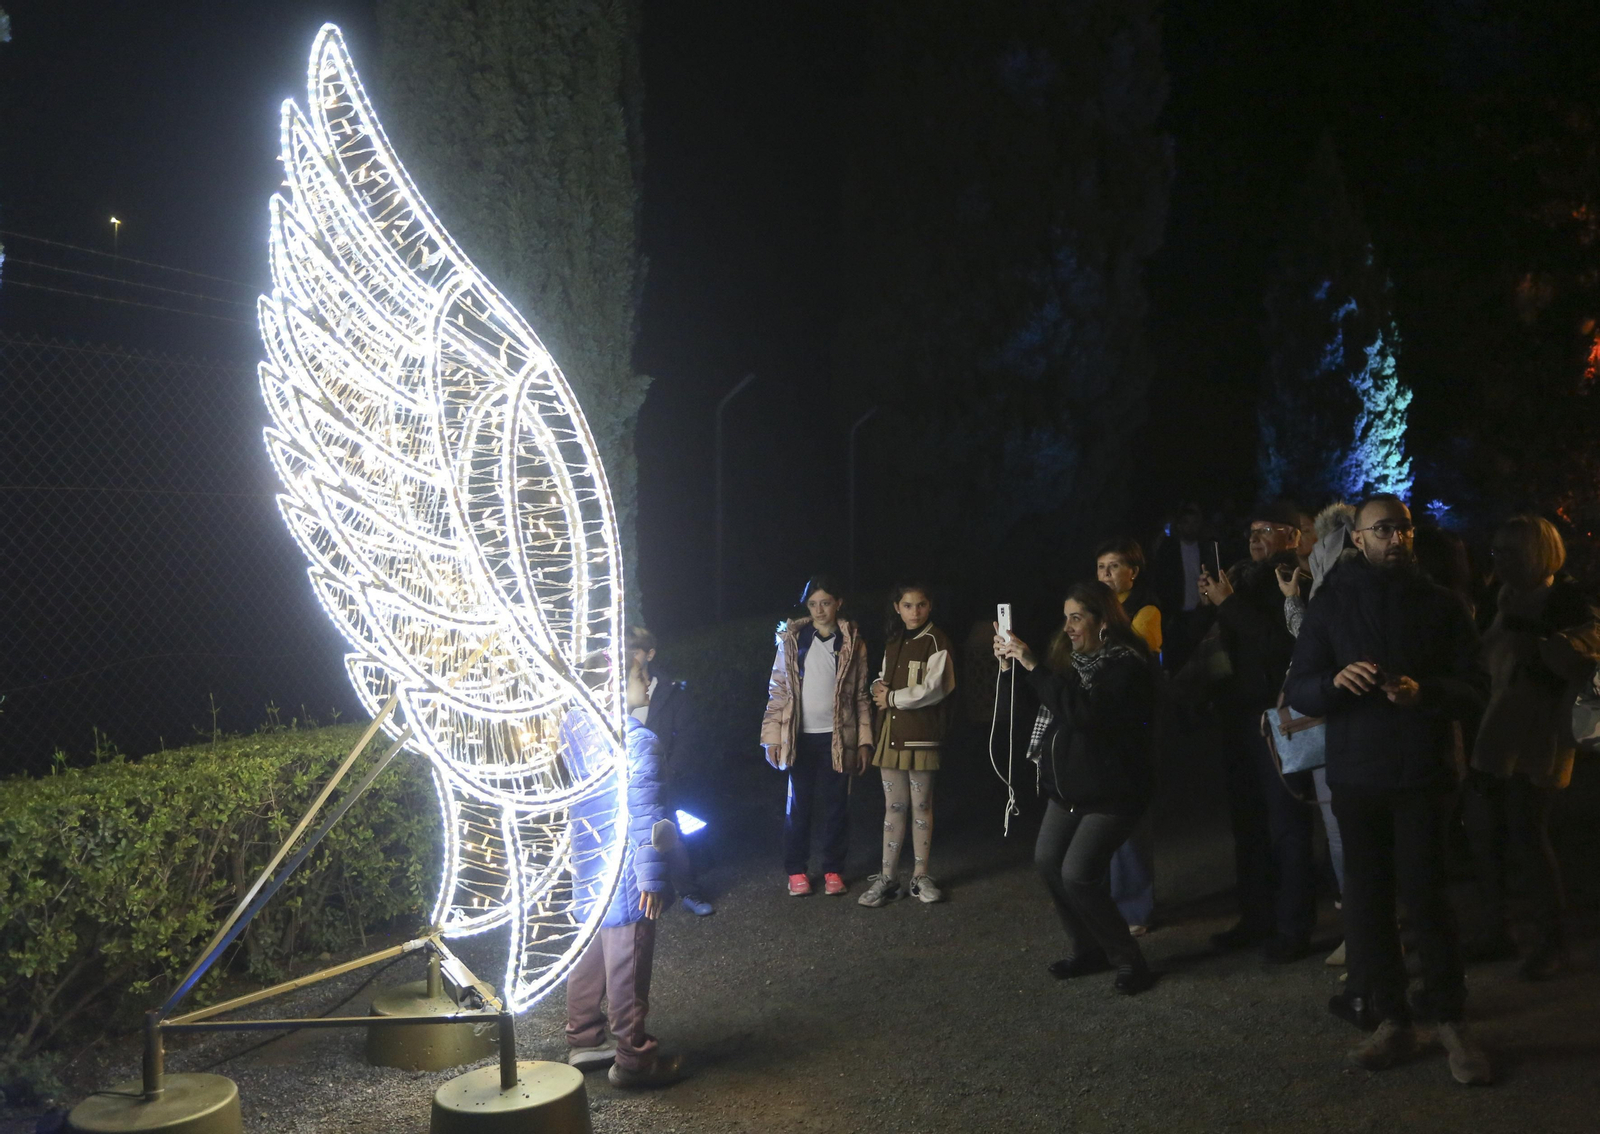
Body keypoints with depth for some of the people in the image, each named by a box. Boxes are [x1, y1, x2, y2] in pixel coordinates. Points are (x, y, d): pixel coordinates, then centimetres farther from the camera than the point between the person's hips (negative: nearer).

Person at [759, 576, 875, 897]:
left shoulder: (852, 642, 2)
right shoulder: (792, 638, 1)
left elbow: (861, 695, 5)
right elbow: (777, 689, 1)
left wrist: (864, 740, -1)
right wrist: (772, 737, -4)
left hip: (836, 737, 0)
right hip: (800, 736, 0)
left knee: (836, 805, 6)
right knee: (798, 805, 7)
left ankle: (833, 870, 18)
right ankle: (796, 871, 17)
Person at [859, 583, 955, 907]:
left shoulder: (935, 641, -6)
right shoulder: (893, 643, 15)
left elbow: (933, 689, -15)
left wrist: (891, 698, -9)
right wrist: (878, 688, -1)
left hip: (920, 734, -6)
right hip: (891, 733, 6)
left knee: (921, 806, 4)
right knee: (893, 806, 9)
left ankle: (920, 877, 13)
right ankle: (888, 877, 13)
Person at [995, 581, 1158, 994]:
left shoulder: (1127, 666, -18)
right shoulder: (1071, 657, 6)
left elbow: (1084, 711, -33)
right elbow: (1043, 703, 15)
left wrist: (1033, 665, -33)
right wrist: (1012, 662, 0)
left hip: (1112, 791, -8)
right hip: (1070, 786, 9)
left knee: (1077, 874, -14)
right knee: (1047, 860, 6)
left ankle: (1129, 961, 3)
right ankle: (1087, 950, 22)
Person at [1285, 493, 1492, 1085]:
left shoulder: (1441, 604, 3)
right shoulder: (1332, 604, 4)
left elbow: (1474, 691, 0)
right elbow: (1299, 690, 1)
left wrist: (1425, 692, -21)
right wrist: (1336, 680, -21)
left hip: (1423, 772, -1)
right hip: (1355, 775, 2)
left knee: (1425, 893, -6)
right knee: (1366, 898, 3)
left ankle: (1450, 1020, 9)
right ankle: (1392, 1020, 15)